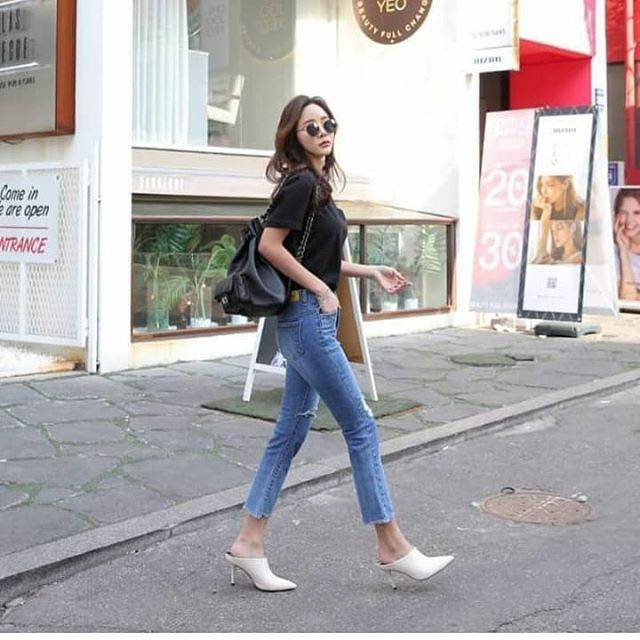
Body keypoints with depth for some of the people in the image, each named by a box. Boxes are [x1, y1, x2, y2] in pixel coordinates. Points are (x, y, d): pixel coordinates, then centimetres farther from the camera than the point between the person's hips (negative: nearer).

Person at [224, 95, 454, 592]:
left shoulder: (317, 184, 16)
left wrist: (371, 272, 17)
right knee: (360, 426, -4)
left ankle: (249, 543, 15)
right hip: (306, 316, -10)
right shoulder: (301, 183, -12)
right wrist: (321, 289, -14)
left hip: (312, 319, 10)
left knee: (291, 431, 10)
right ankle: (393, 547, 5)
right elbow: (270, 245, -19)